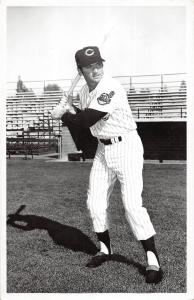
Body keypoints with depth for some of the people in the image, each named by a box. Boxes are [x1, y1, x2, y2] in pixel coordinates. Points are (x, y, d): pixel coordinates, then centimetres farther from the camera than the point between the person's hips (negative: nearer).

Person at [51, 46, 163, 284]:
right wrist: (69, 113, -1)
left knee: (132, 204, -14)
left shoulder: (111, 88, -22)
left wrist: (62, 115, -10)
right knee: (95, 202, 9)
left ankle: (152, 260, 3)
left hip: (126, 146, -8)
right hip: (103, 149, 8)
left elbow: (87, 120, -27)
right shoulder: (84, 91, 5)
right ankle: (105, 250, 30)